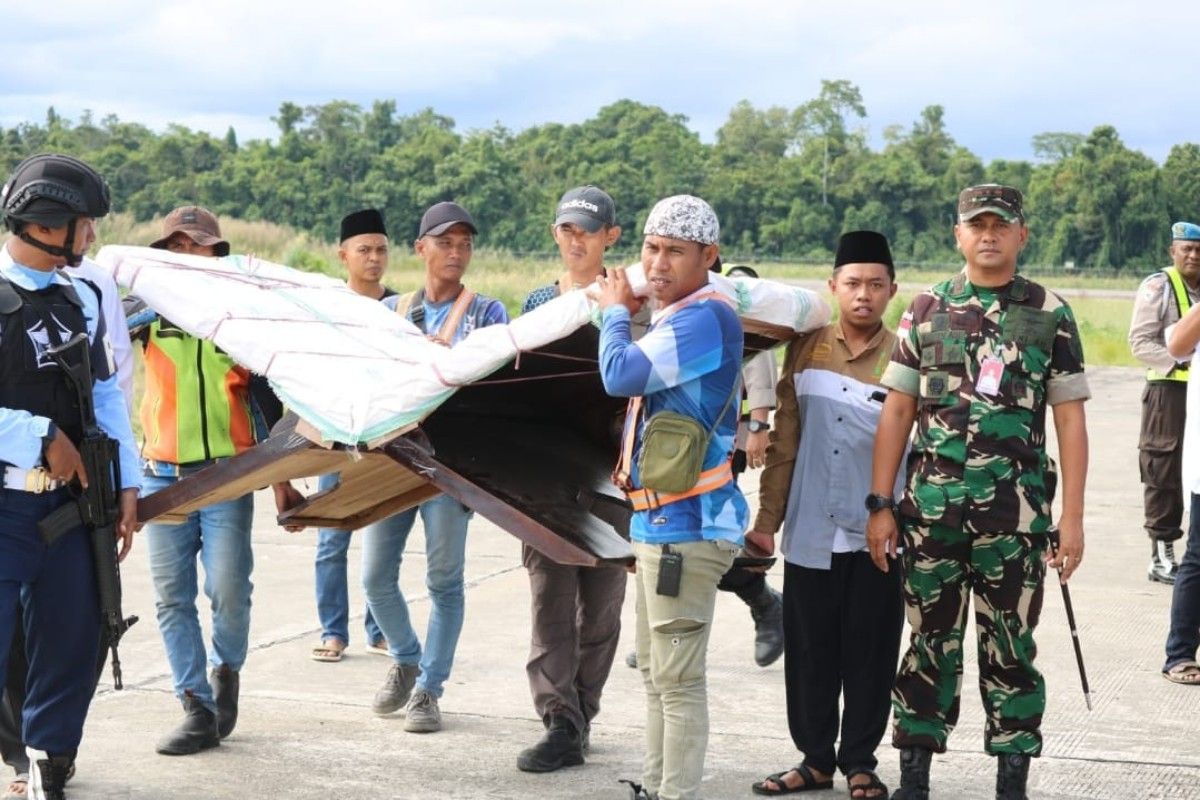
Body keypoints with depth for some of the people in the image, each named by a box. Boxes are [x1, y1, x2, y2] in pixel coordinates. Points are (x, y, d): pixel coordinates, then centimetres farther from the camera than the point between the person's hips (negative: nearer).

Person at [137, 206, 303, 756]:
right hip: (162, 476, 2)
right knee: (172, 597, 2)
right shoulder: (150, 314, 7)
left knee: (228, 589, -9)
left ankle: (226, 671, 20)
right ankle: (198, 709, 10)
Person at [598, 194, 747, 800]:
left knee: (677, 679, -6)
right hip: (659, 520, 11)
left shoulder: (704, 317, -17)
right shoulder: (674, 318, 14)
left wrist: (615, 311, -8)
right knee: (655, 670, 19)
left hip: (684, 523, -11)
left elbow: (621, 376, -23)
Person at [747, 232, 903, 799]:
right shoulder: (806, 351, 6)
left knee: (869, 655, 6)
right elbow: (785, 441, 8)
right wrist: (766, 519, 6)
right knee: (809, 653, 8)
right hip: (810, 534, 2)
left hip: (876, 535, -2)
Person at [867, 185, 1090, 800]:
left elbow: (1070, 421, 2)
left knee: (1010, 649, 6)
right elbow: (896, 412, 7)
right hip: (932, 510, 1)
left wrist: (1072, 518, -2)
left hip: (1016, 516, -1)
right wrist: (880, 505, 2)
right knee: (930, 643, 8)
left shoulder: (1050, 315, 3)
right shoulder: (926, 310, 7)